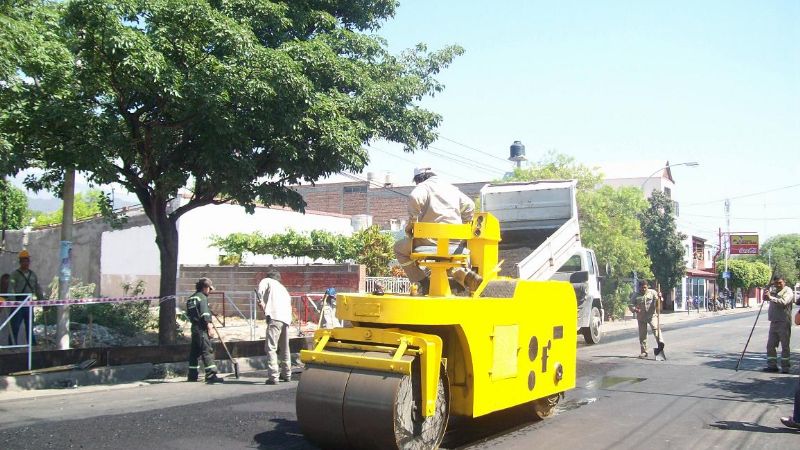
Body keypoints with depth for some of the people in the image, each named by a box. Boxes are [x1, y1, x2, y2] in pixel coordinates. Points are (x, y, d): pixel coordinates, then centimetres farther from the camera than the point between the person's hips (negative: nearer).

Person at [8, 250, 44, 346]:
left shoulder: (33, 274, 13)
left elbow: (38, 289, 15)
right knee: (15, 327, -1)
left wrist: (42, 301, 7)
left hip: (30, 304, 4)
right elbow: (11, 289, -12)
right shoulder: (15, 274, -2)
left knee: (30, 327, 9)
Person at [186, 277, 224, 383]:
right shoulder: (202, 297, -8)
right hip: (201, 328, -9)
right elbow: (204, 313, -18)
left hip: (194, 327, 9)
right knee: (207, 351, -12)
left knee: (194, 352, 14)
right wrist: (209, 324, -18)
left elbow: (189, 314, 22)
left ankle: (192, 376, 19)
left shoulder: (191, 298, 19)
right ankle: (211, 375, -17)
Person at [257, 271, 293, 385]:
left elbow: (261, 287, -8)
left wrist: (262, 302, -3)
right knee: (284, 348, 20)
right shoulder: (284, 289, 34)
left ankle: (273, 376, -15)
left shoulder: (268, 281, 16)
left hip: (275, 317, -7)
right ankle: (286, 374, 29)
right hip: (286, 319, 7)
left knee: (271, 347, -8)